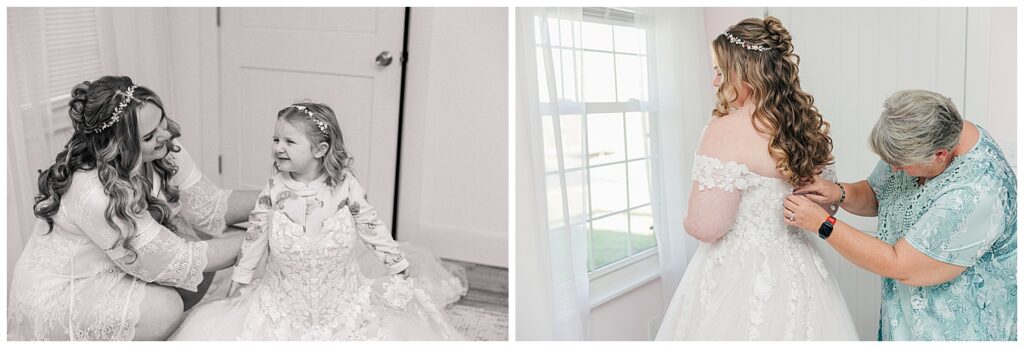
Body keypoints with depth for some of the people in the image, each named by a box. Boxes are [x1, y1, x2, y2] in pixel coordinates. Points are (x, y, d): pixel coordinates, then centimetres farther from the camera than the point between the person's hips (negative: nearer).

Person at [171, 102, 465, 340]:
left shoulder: (345, 185, -11)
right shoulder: (274, 189, -8)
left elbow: (372, 228, -1)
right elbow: (255, 237, 2)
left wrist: (399, 266, 0)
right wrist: (240, 281, 7)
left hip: (340, 297, -1)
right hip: (284, 302, 1)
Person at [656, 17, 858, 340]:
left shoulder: (727, 130, -20)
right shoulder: (811, 127, 2)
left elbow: (706, 226, -22)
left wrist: (687, 221, 0)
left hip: (737, 279, -7)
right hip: (798, 272, 7)